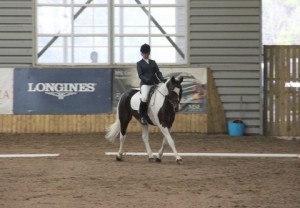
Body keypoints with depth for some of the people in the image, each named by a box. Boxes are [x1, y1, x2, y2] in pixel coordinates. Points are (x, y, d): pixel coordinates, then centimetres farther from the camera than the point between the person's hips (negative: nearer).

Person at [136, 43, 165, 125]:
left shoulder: (153, 62, 19)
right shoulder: (139, 63, 8)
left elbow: (158, 72, 12)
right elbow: (140, 75, -3)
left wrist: (162, 80, -7)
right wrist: (147, 80, -21)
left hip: (155, 84, 5)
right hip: (145, 84, -5)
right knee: (144, 97, -31)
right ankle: (142, 117, -21)